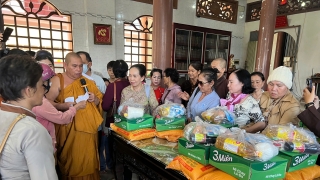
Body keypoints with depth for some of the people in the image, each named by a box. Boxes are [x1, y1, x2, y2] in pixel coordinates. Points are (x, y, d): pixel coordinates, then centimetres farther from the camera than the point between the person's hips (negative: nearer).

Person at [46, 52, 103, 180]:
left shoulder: (87, 81, 11)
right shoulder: (58, 80, -3)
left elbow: (99, 101, 15)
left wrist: (94, 99, -6)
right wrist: (66, 105, -26)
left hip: (88, 128, 4)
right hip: (69, 129, -4)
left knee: (88, 161, 12)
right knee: (71, 162, 5)